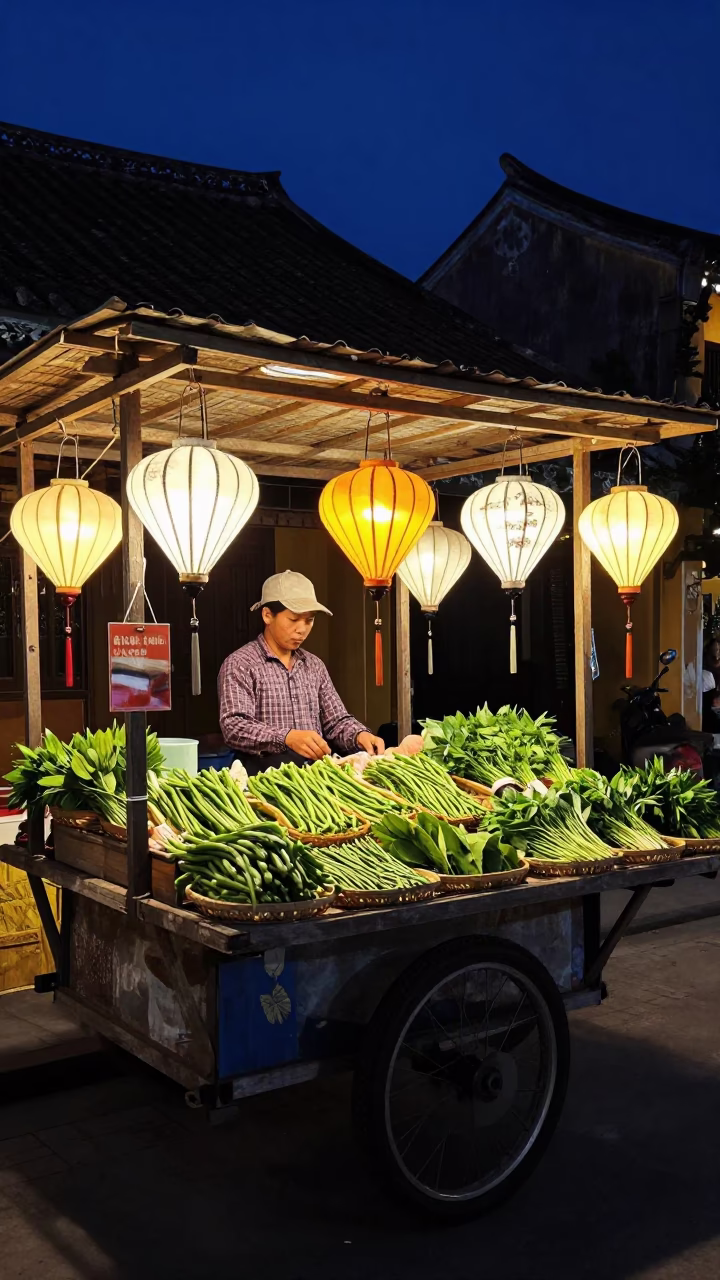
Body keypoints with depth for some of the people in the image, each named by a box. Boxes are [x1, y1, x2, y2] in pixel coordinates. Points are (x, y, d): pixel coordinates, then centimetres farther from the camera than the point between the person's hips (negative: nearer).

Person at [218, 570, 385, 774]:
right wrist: (287, 738, -32)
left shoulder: (315, 666, 18)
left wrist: (360, 735, -7)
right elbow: (233, 727, -15)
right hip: (264, 777, -6)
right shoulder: (240, 664, -2)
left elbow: (336, 720, 17)